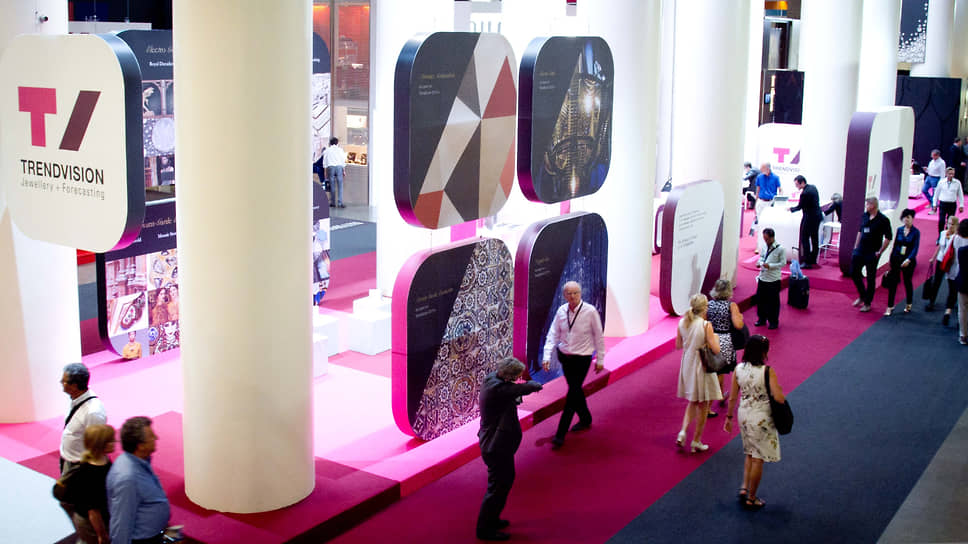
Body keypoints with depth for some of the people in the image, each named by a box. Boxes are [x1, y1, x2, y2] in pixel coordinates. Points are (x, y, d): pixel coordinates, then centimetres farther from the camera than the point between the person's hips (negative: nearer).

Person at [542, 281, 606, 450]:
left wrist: (600, 359, -3)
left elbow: (599, 336, -6)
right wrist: (547, 356, -10)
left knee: (573, 393, -6)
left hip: (582, 358, -5)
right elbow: (553, 334, -1)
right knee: (576, 391, 18)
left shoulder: (590, 311, -14)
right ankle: (585, 420, 42)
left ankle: (560, 435, -4)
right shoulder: (561, 311, -4)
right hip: (564, 357, 5)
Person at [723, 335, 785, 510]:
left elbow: (732, 398, 1)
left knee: (750, 453, 24)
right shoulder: (767, 371, -20)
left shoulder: (738, 369, -5)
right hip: (761, 418, -5)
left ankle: (744, 488, 15)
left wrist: (729, 417, 12)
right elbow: (779, 398, -22)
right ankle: (751, 499, 16)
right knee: (758, 458, 8)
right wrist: (779, 389, 0)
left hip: (744, 415, 5)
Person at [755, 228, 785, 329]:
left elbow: (783, 263, -11)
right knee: (760, 299, 13)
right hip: (762, 278, 6)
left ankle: (773, 322, 17)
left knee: (773, 302, 4)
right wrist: (759, 262, -4)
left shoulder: (780, 249, -13)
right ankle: (762, 319, 30)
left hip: (773, 280, -6)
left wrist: (770, 266, -21)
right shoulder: (764, 246, 5)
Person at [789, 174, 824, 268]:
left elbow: (800, 207, -13)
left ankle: (807, 262, -3)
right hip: (818, 216, 10)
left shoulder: (804, 193, -23)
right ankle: (813, 260, 26)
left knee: (805, 239, -2)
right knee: (815, 239, 16)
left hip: (809, 218, -10)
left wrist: (791, 209, 4)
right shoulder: (813, 187, 6)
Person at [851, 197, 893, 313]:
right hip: (860, 251, 6)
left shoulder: (883, 220, -12)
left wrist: (880, 252, -12)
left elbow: (888, 238, -9)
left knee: (870, 278, 3)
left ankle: (867, 303, 14)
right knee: (854, 273, 9)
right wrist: (855, 247, 14)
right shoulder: (864, 217, 6)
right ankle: (862, 296, 30)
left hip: (872, 254, -6)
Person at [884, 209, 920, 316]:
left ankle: (909, 304, 30)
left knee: (907, 281, 10)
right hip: (897, 258, 3)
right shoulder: (899, 229, 4)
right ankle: (890, 306, 5)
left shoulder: (916, 232, -7)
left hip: (909, 261, -3)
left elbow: (915, 248, -13)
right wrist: (891, 260, 10)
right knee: (892, 282, -1)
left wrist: (909, 259, -26)